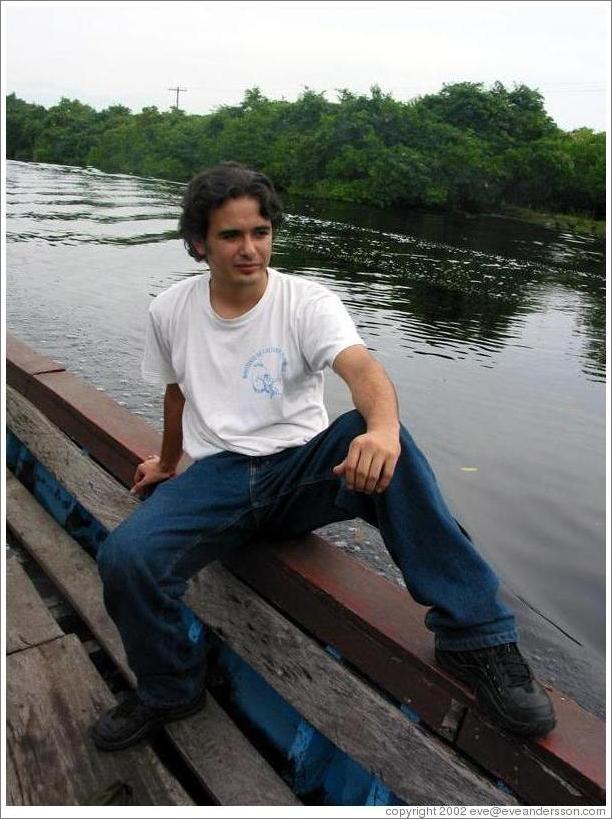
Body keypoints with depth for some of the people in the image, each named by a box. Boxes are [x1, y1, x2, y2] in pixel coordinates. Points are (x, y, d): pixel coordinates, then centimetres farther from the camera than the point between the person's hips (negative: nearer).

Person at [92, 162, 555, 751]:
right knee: (123, 556, -26)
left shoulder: (307, 302, -7)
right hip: (216, 476, 3)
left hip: (301, 467, -2)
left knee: (377, 441, -36)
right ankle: (169, 690, 7)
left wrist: (382, 427, -50)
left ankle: (476, 637, -26)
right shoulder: (170, 311, 4)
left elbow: (362, 369, -26)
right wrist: (167, 464, 36)